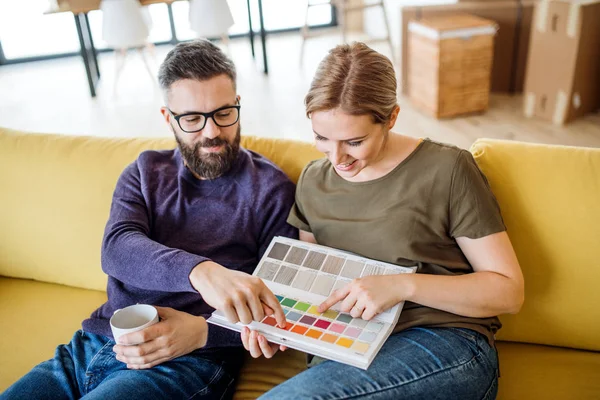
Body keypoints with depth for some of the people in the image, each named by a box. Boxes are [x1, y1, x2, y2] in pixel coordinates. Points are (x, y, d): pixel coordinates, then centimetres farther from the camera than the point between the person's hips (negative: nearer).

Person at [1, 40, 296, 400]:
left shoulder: (271, 188, -2)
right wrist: (199, 271, -30)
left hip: (185, 364, -4)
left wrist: (202, 332, -20)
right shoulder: (146, 171, 9)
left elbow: (279, 311, -2)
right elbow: (117, 249, -10)